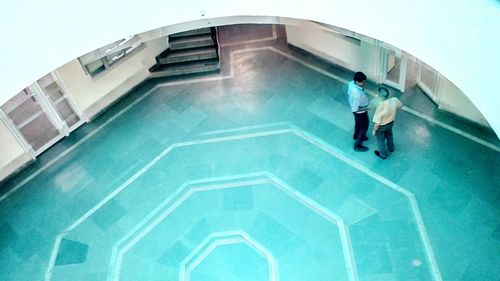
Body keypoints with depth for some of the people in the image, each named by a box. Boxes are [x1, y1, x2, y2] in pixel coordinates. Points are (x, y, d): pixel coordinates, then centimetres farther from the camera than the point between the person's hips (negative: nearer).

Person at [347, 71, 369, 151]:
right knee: (364, 127, 16)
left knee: (358, 123, 33)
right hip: (360, 112, -8)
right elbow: (355, 109, -33)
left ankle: (356, 136, 60)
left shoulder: (351, 83, -20)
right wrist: (367, 108, -24)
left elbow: (348, 94, 1)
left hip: (354, 107, 8)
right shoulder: (357, 94, -44)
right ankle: (358, 145, 33)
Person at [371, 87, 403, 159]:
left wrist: (374, 130, -11)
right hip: (391, 123, 6)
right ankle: (391, 148, 61)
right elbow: (401, 105, 0)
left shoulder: (380, 107, -42)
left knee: (380, 140, 23)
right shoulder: (394, 100, -26)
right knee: (389, 135, 35)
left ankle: (383, 154, 47)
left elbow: (377, 123, -30)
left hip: (381, 126, -5)